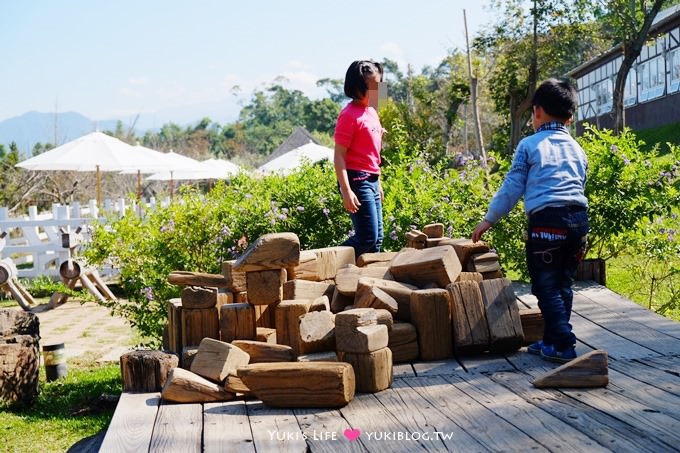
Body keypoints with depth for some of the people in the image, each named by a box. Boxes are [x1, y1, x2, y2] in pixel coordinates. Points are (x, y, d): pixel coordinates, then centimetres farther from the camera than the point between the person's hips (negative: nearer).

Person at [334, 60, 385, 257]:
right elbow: (339, 156, -16)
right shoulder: (350, 115, -13)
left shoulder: (371, 112, 14)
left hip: (371, 180, 9)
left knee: (376, 238, 10)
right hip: (357, 180, -9)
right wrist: (346, 191, -22)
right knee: (367, 237, -11)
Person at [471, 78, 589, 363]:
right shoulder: (577, 149, 19)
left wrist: (488, 220, 12)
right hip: (579, 218, 6)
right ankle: (551, 339, 20)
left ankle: (563, 345, -2)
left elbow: (512, 188, 4)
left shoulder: (530, 145, 4)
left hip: (547, 219, -6)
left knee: (547, 286, 1)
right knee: (563, 284, 14)